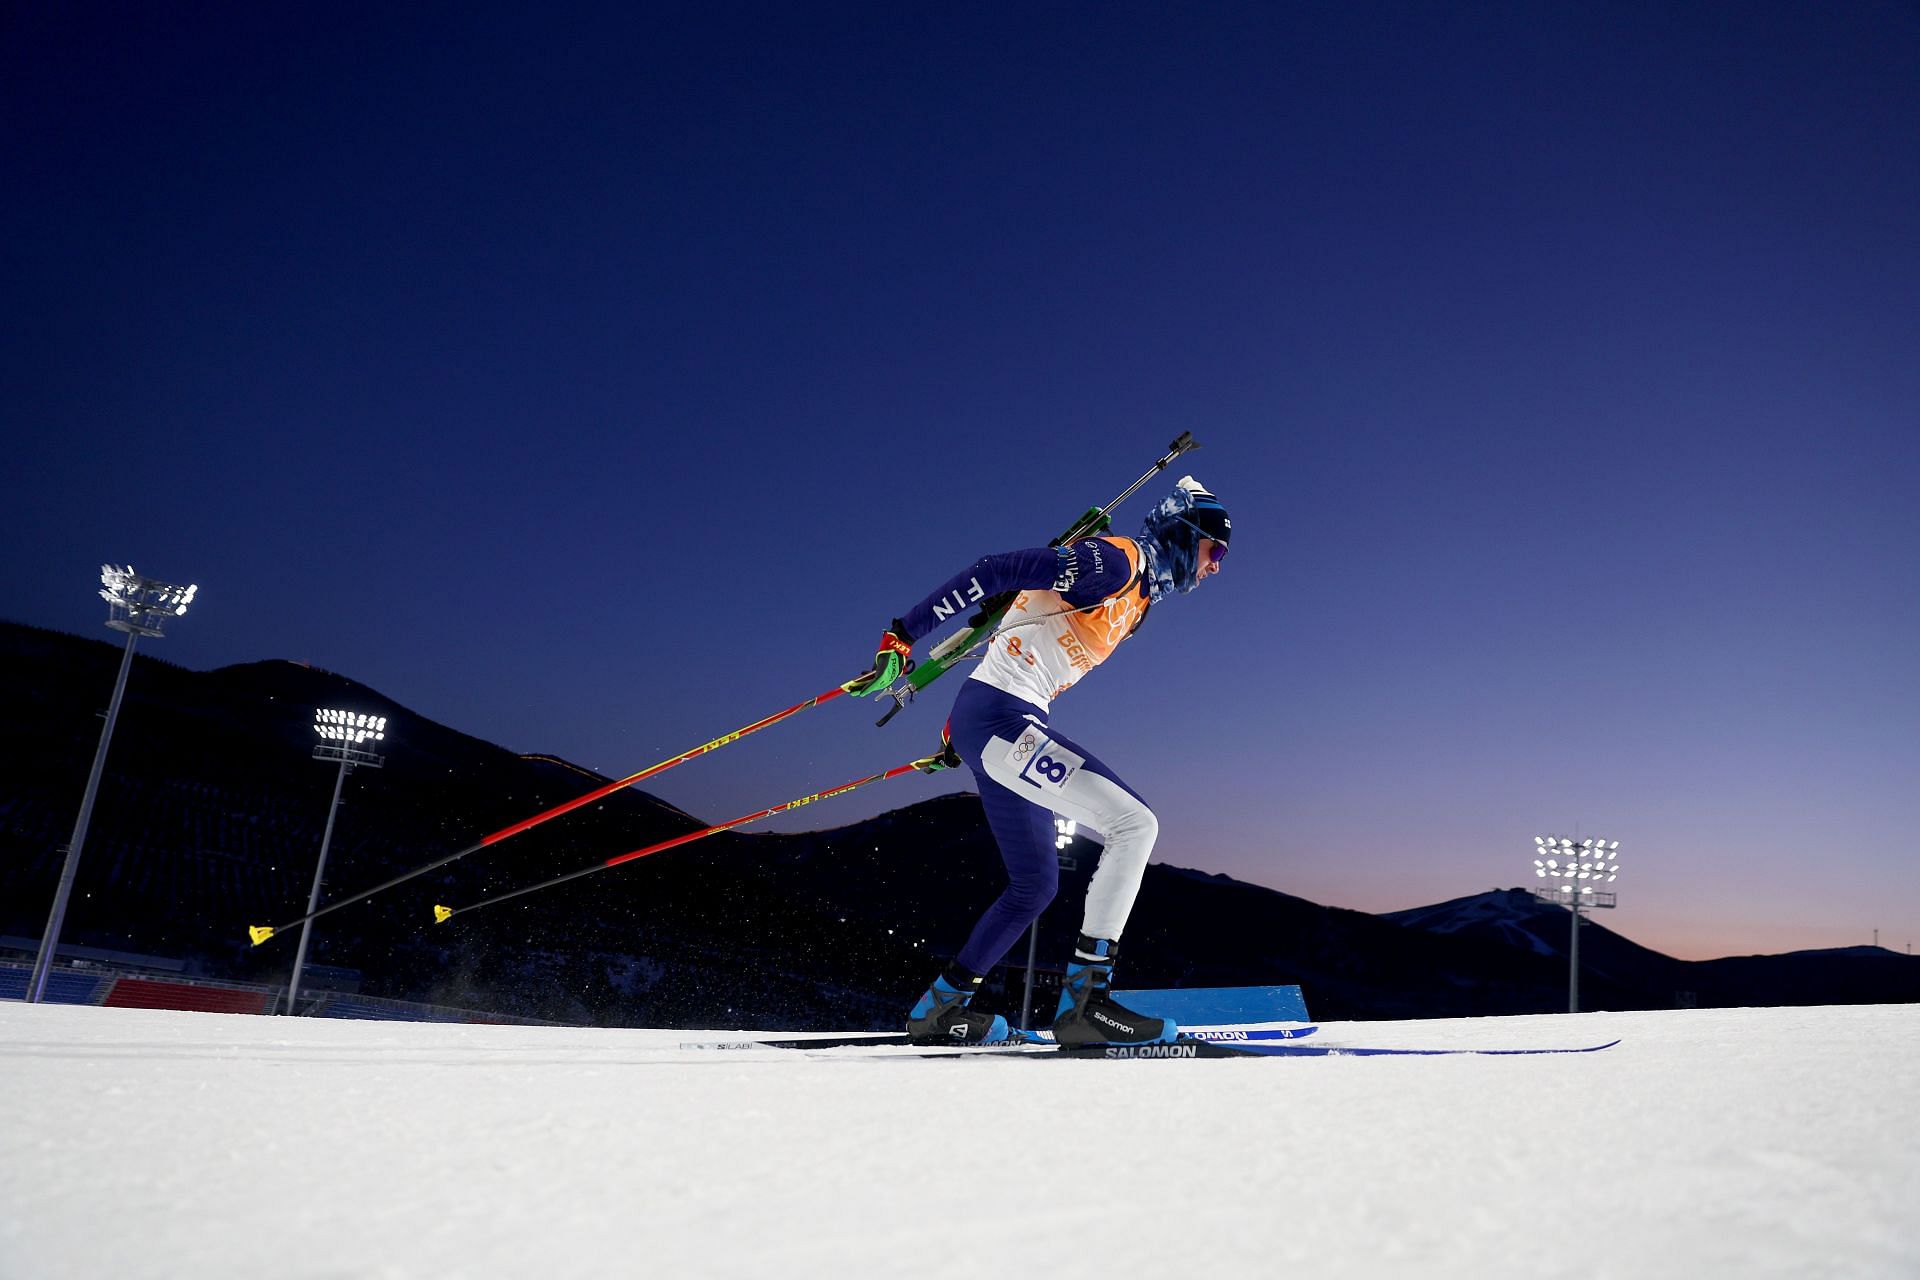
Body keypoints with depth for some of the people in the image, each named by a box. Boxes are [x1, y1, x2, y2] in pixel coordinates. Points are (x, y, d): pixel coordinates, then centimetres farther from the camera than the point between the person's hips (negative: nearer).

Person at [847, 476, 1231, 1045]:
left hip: (1005, 727, 10)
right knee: (1135, 823, -16)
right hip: (999, 716, -10)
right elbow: (994, 570, -16)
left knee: (1035, 886, 15)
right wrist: (903, 635, -20)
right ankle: (1086, 996, -15)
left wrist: (961, 732, 29)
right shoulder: (1116, 560, -9)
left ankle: (939, 1006, 23)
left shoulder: (1137, 598, 20)